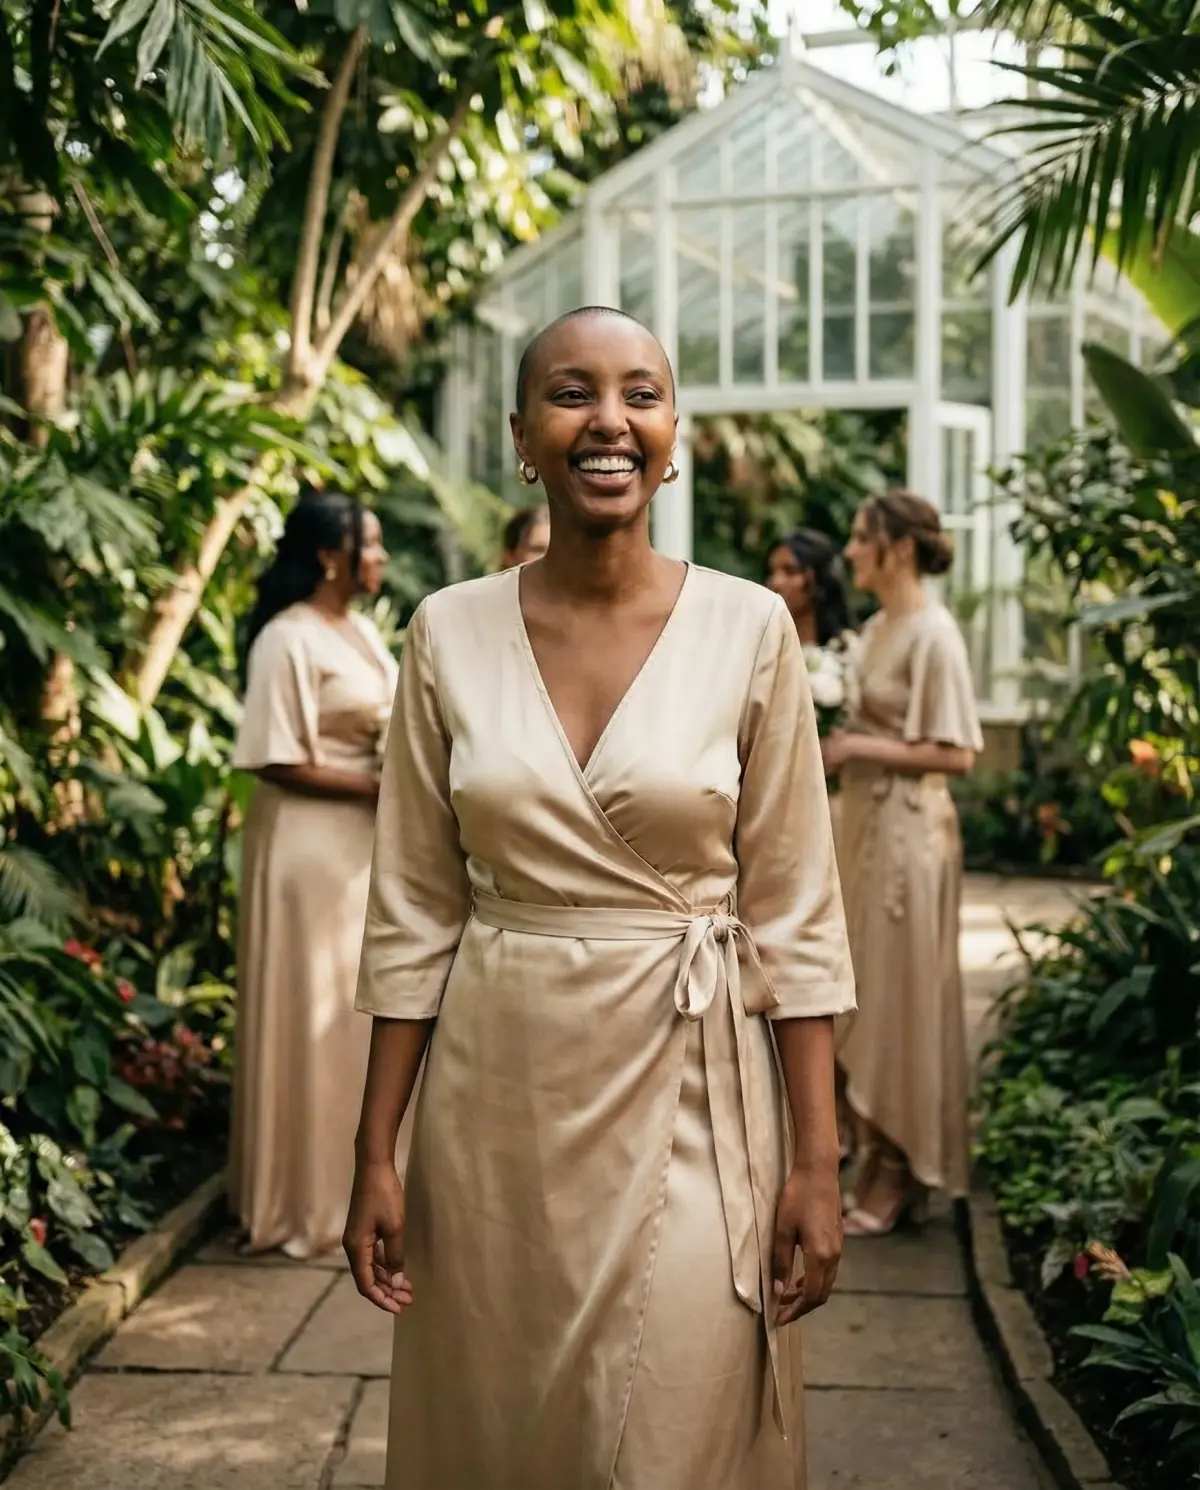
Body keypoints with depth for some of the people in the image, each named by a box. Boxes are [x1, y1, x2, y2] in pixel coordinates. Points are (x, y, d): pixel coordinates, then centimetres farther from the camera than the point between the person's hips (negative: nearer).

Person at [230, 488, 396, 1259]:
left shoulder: (362, 630, 12)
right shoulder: (288, 640, -15)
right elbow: (279, 763, -19)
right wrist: (380, 787, -18)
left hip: (367, 845, 9)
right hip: (313, 847, -9)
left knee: (364, 1012, 15)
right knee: (316, 1020, 0)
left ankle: (359, 1181, 28)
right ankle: (312, 1199, 13)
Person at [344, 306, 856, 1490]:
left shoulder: (749, 627, -5)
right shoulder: (451, 633, -1)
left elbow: (792, 913, -3)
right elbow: (413, 914, 2)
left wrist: (817, 1157, -5)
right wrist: (376, 1150, 1)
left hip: (689, 1093, -1)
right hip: (497, 1096, 2)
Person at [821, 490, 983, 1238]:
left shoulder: (933, 634, -14)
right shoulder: (877, 628, 12)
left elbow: (957, 753, -17)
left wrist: (859, 748, -16)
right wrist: (833, 738, 2)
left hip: (908, 828, -9)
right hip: (865, 820, 9)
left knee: (899, 997, 0)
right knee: (867, 999, 12)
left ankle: (901, 1175, 12)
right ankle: (878, 1163, 23)